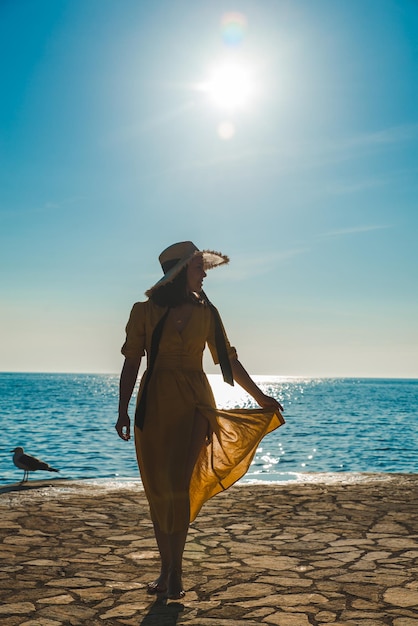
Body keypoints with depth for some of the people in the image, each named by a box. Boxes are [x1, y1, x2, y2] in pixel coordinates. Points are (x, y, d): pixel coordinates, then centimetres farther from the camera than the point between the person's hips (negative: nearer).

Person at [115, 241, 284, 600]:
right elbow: (132, 362, 2)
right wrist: (123, 410, -4)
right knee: (158, 489, 3)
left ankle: (175, 572, -1)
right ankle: (166, 568, 17)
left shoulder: (206, 312, 7)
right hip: (155, 404, 0)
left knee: (178, 484, -11)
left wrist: (260, 397, 17)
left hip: (194, 403, 0)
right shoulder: (145, 311, 1)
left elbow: (229, 360, 14)